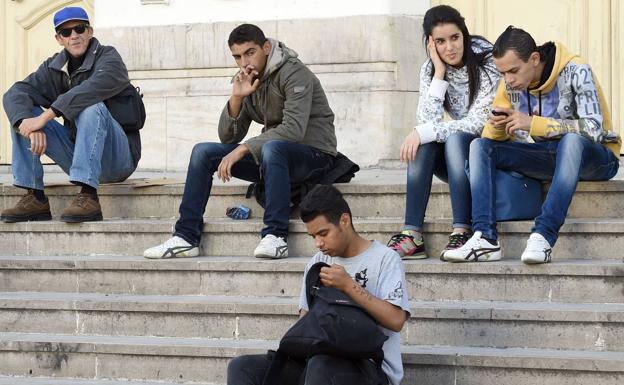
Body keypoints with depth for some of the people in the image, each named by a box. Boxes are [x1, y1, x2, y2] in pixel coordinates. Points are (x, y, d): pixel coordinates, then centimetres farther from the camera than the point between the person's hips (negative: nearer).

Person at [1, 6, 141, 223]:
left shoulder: (108, 58, -8)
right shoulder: (54, 67, 8)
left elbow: (93, 89, -31)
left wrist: (46, 116, -34)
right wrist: (29, 124, -29)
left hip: (118, 158, -6)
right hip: (78, 155, 6)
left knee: (91, 107, -32)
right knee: (22, 112, -5)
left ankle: (88, 197, -40)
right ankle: (35, 199, -14)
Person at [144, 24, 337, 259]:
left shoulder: (293, 73, -15)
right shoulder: (248, 82, 8)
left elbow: (293, 129, -27)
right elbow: (227, 137, 5)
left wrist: (242, 150, -26)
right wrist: (236, 99, -13)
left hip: (314, 153, -8)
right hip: (272, 155, 8)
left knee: (271, 148, -40)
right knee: (203, 151, -3)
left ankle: (276, 236, -41)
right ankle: (186, 237, -9)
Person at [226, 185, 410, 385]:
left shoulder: (384, 258, -2)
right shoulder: (318, 263, 17)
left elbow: (396, 320, -14)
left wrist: (348, 285, -16)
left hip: (370, 367, -7)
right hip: (322, 358, 7)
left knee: (320, 367, -40)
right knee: (241, 368, -12)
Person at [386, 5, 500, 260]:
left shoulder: (487, 63, -15)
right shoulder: (430, 70, -1)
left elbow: (480, 123, -22)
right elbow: (428, 122, -14)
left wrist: (423, 132, -28)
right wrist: (440, 73, -19)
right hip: (457, 155, 4)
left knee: (455, 138, -33)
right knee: (422, 144, -26)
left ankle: (462, 231, -38)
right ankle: (412, 235, -32)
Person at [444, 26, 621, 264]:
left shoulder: (575, 72, -19)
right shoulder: (510, 83, -1)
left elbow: (593, 129, -29)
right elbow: (493, 137, 5)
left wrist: (533, 123, -33)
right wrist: (497, 127, -21)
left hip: (593, 157, -6)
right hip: (547, 159, 6)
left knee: (571, 140, -40)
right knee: (480, 146, -11)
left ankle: (543, 236, -43)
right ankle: (486, 239, -28)